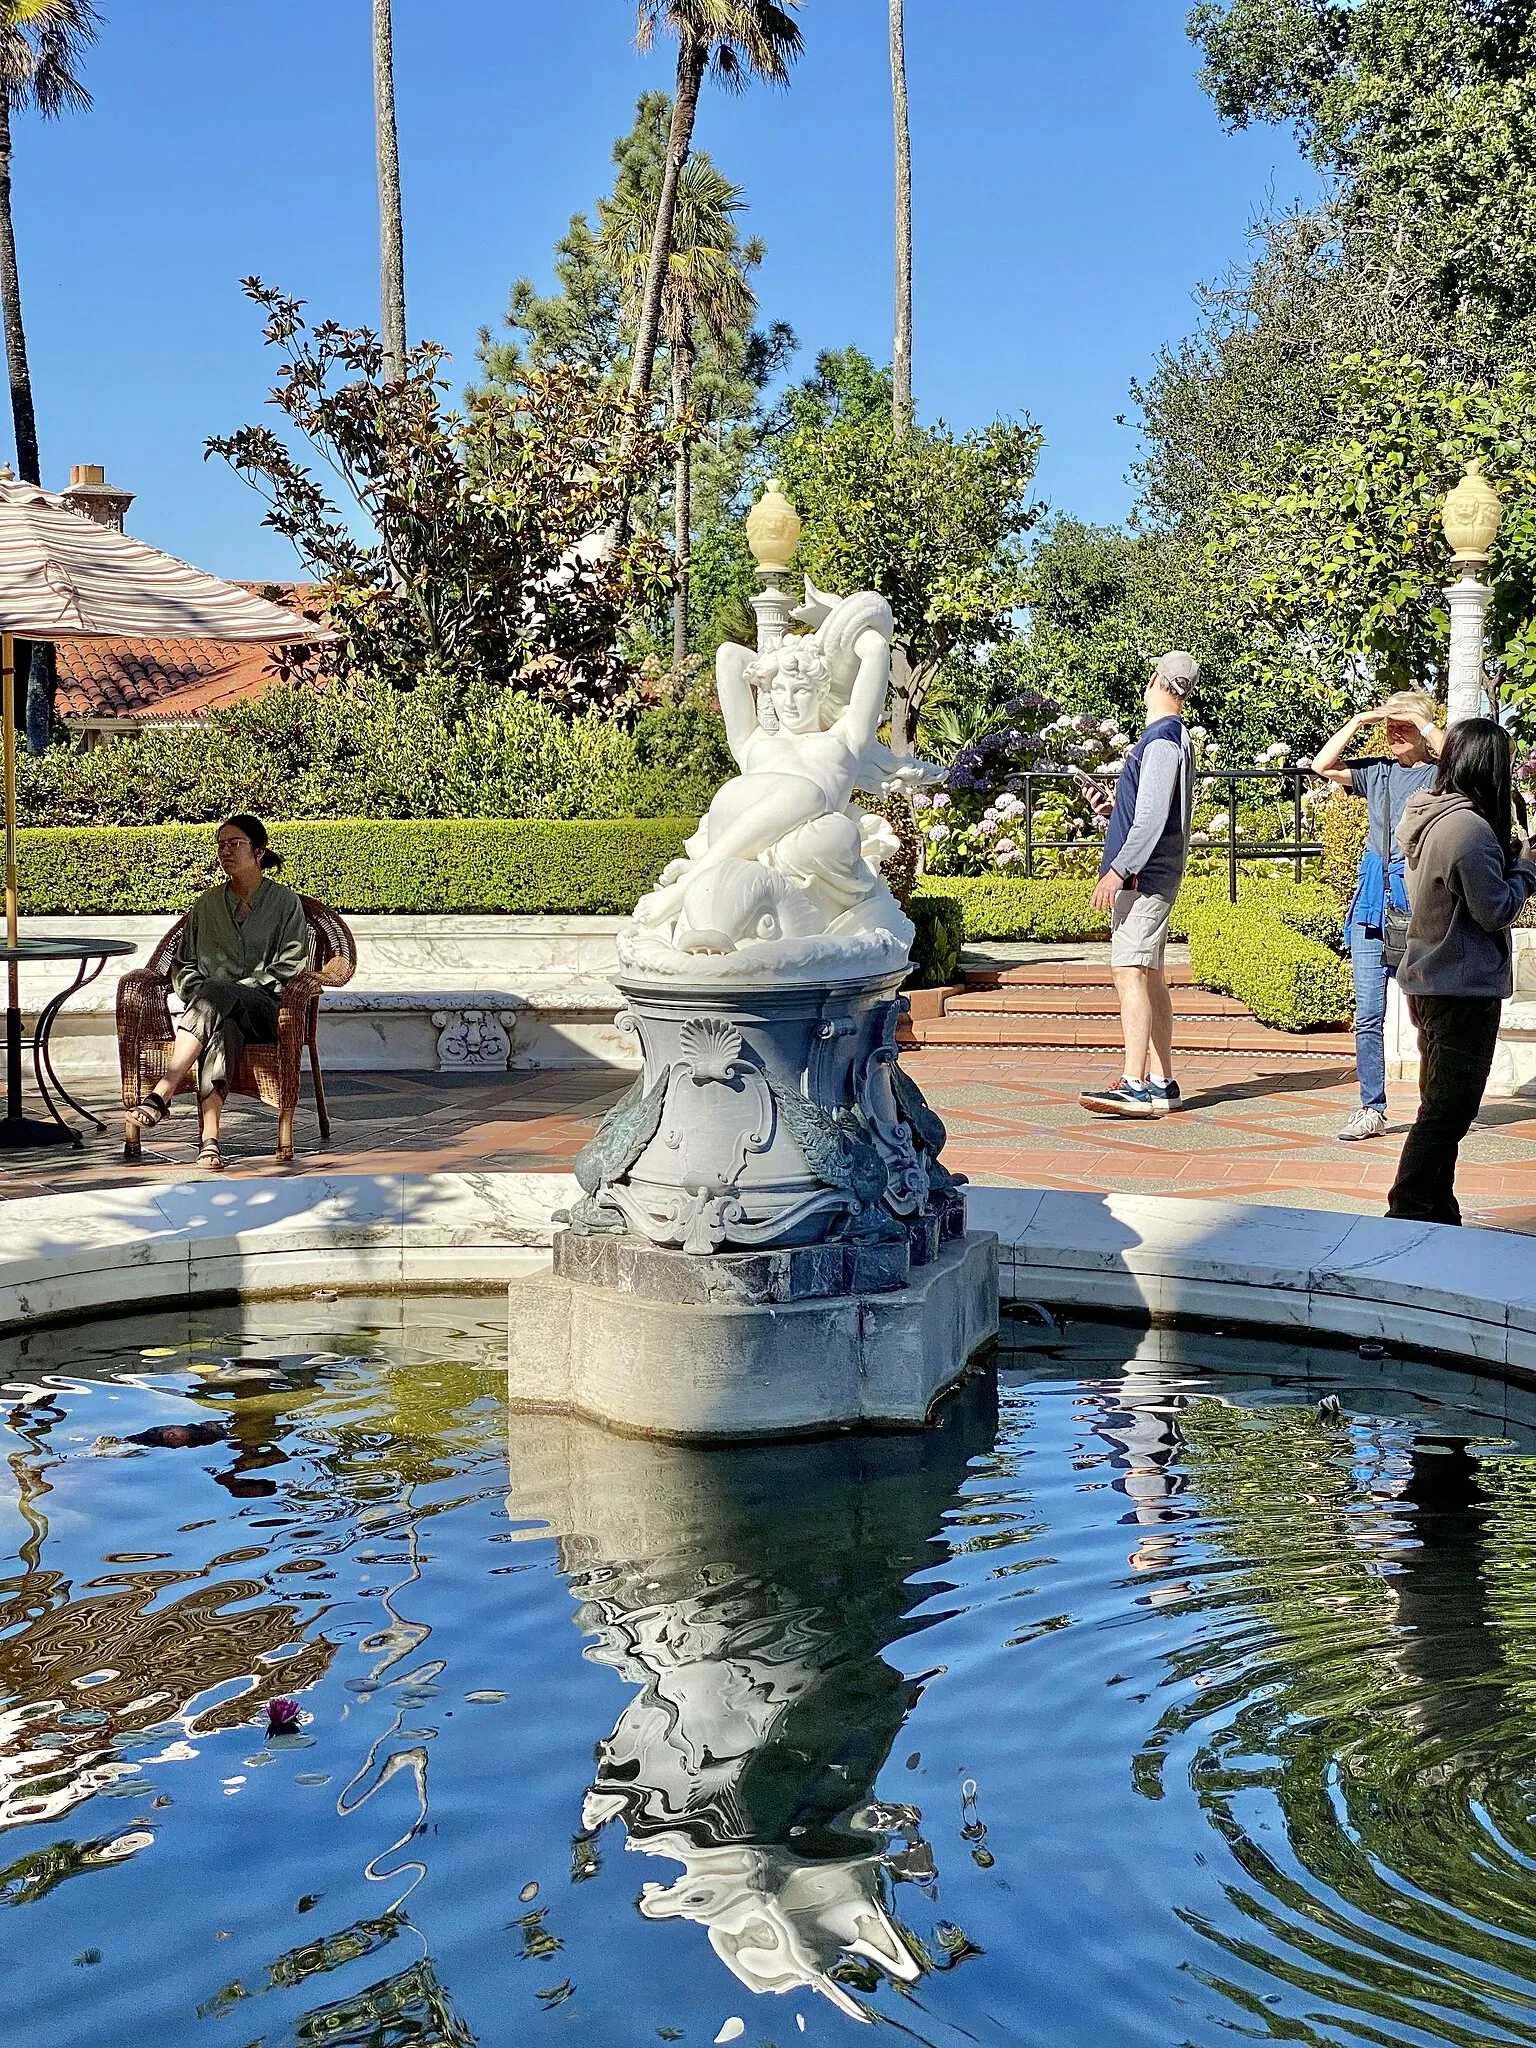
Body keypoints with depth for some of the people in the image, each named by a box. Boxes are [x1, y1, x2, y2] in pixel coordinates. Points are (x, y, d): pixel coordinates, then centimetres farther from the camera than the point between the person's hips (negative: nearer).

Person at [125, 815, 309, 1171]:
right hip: (213, 1008, 2)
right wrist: (196, 990, -1)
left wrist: (239, 989, -10)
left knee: (214, 996, -39)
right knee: (221, 1028, -39)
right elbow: (182, 964, 22)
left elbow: (289, 967, 1)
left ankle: (161, 1095, -51)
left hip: (264, 1010, -2)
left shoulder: (285, 902, 11)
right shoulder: (207, 904, 23)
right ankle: (209, 1138, -57)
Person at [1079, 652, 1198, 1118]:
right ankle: (1161, 1083, 14)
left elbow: (1153, 816, -20)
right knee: (1149, 977, 11)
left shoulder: (1161, 740, -13)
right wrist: (1113, 807, 14)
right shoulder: (1174, 737, 19)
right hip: (1152, 876, 11)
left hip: (1142, 873, -11)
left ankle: (1135, 1085, -21)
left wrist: (1119, 869, -21)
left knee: (1131, 972, -16)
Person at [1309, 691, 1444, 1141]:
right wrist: (1358, 721, 1)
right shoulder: (1376, 772, 13)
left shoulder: (1438, 775, 1)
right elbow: (1322, 765, 5)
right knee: (1368, 1014, 2)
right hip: (1372, 900, 4)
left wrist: (1423, 721, -12)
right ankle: (1371, 1109, 6)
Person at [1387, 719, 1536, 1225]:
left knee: (1443, 1106, 16)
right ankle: (1407, 1213, -2)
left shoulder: (1426, 817, 7)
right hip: (1464, 990, -10)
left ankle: (1438, 1215, 23)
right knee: (1449, 1109, -3)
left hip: (1430, 984, 10)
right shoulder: (1470, 827, -21)